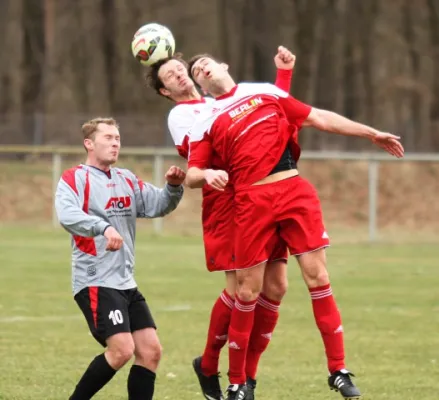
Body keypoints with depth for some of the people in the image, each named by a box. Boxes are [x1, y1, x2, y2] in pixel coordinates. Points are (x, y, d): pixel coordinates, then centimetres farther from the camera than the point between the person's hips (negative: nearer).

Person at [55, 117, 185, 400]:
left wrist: (173, 187, -15)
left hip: (126, 283, 8)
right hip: (96, 282, -8)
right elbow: (67, 215, -24)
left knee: (151, 350, 2)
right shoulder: (74, 178, -5)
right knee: (122, 350, -19)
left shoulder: (127, 180, 17)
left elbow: (156, 205, 6)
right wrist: (103, 227, -40)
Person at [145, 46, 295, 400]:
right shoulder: (180, 115, 6)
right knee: (240, 289, -12)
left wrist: (284, 72, 25)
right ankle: (208, 366, 11)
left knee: (275, 287, -2)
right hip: (225, 201, -6)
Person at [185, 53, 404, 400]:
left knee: (317, 275, -6)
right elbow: (191, 175, 5)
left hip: (294, 189, 1)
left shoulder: (266, 92, 16)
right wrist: (207, 174, -19)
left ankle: (338, 371, 2)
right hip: (252, 201, -1)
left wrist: (372, 134, 16)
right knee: (248, 290, -2)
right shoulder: (206, 122, 10)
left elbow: (319, 118, 18)